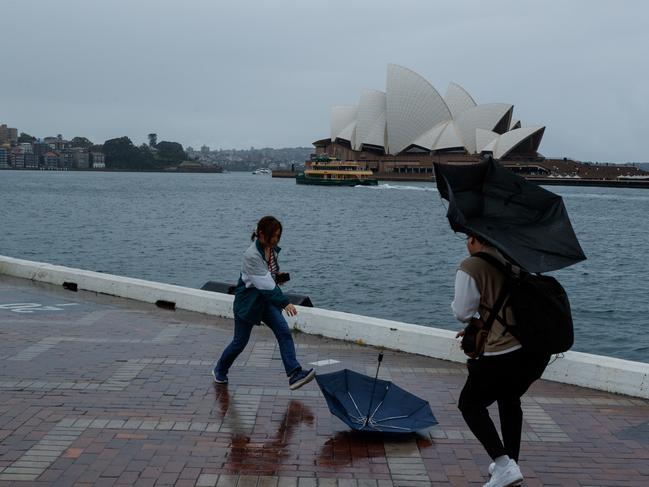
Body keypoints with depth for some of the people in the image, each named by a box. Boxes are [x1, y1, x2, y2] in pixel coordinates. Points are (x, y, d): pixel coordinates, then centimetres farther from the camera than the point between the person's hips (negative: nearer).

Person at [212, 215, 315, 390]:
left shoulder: (271, 248, -3)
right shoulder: (251, 255, -27)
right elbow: (265, 285, -35)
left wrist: (277, 272, 7)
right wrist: (285, 303, -40)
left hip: (266, 299, 7)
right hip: (248, 301, -6)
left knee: (284, 331, -12)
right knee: (240, 342, 6)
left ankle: (294, 373, -17)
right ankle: (219, 371, 32)